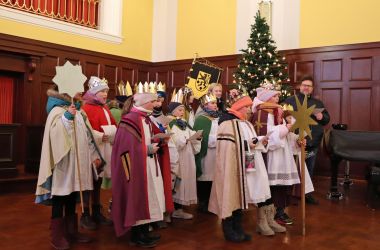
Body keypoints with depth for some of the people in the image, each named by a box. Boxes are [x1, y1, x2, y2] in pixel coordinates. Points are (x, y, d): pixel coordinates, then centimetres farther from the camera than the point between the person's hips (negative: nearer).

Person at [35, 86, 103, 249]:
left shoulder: (79, 112, 12)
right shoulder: (57, 112, -8)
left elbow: (87, 135, 14)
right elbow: (55, 134, -20)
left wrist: (95, 155, 10)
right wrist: (67, 117, -28)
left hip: (77, 162, 7)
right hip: (62, 163, -6)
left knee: (72, 199, 15)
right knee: (59, 199, 2)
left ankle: (71, 231, 25)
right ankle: (57, 236, 13)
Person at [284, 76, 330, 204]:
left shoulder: (318, 103, 16)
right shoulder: (290, 100, 0)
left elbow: (327, 119, 15)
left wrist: (322, 117, -6)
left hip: (313, 142, 5)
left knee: (310, 170, 14)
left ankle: (307, 194, 26)